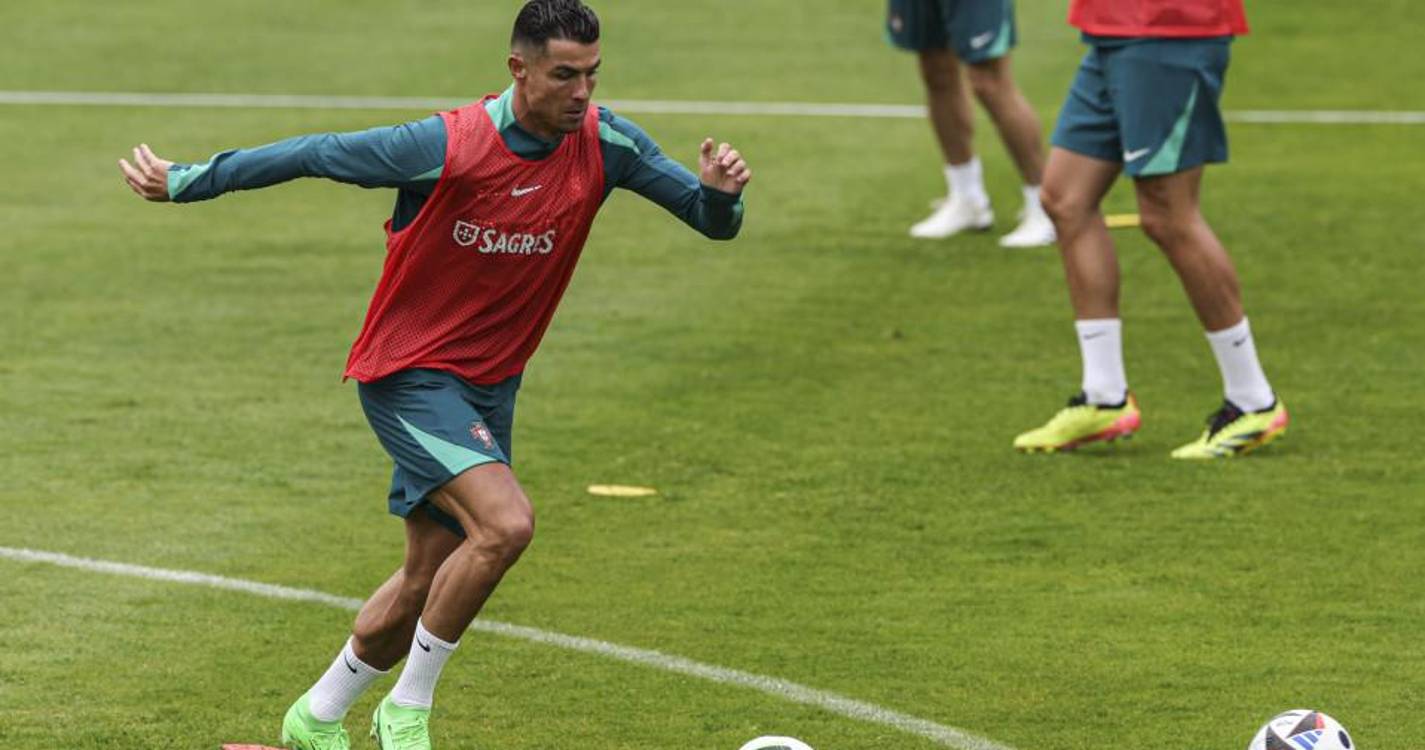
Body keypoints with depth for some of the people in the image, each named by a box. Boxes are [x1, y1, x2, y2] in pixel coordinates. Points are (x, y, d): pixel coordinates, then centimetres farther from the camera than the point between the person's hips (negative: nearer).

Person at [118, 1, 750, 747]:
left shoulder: (603, 143, -10)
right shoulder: (444, 147, -24)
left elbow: (711, 222, -5)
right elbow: (312, 155, -13)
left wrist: (720, 193, -29)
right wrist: (184, 181, -6)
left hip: (488, 387, 6)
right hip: (409, 374, -6)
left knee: (427, 583, 12)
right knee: (505, 523, -26)